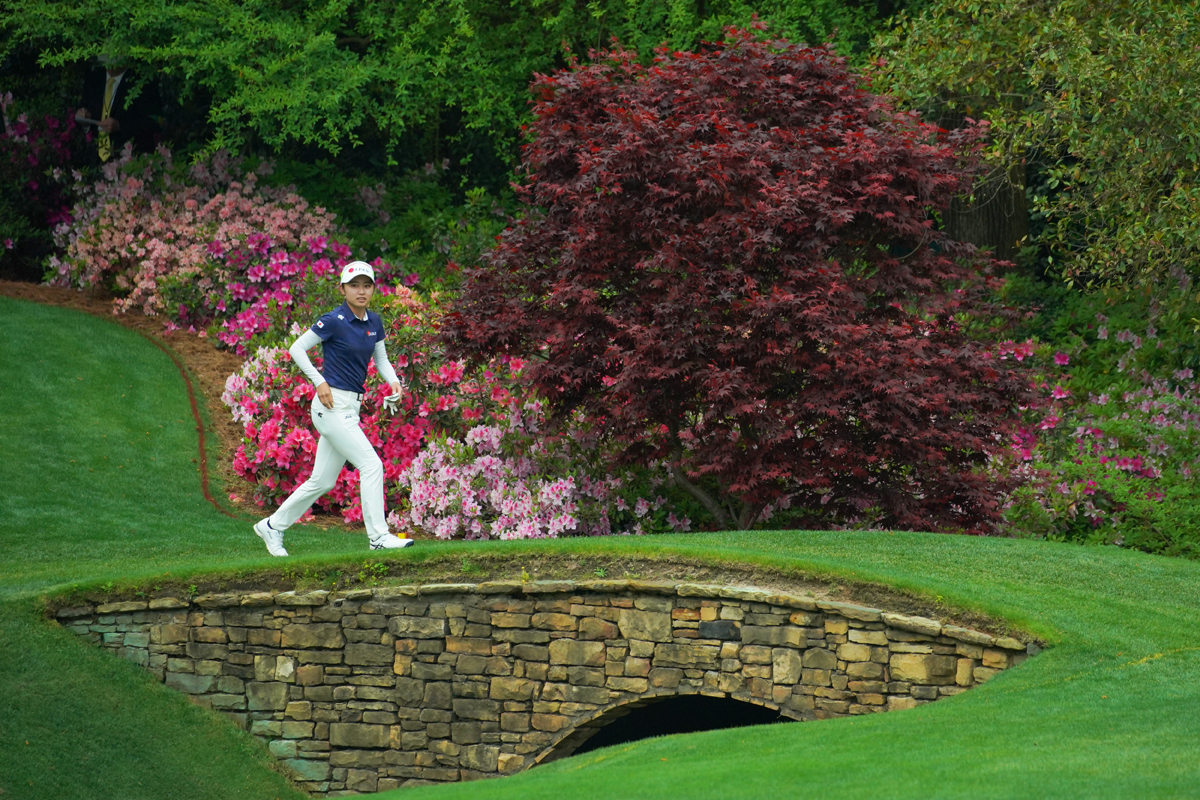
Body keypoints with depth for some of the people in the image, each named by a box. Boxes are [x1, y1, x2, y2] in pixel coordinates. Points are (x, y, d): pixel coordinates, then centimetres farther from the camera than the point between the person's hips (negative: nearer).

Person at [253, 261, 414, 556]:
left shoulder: (374, 322, 9)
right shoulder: (334, 321, -13)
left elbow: (381, 359, 17)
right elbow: (296, 348, -8)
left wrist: (393, 380, -4)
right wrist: (319, 382, -15)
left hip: (351, 407, 8)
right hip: (332, 406, -8)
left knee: (323, 481, 12)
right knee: (371, 465, -14)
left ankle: (272, 526, 24)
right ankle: (378, 536, -12)